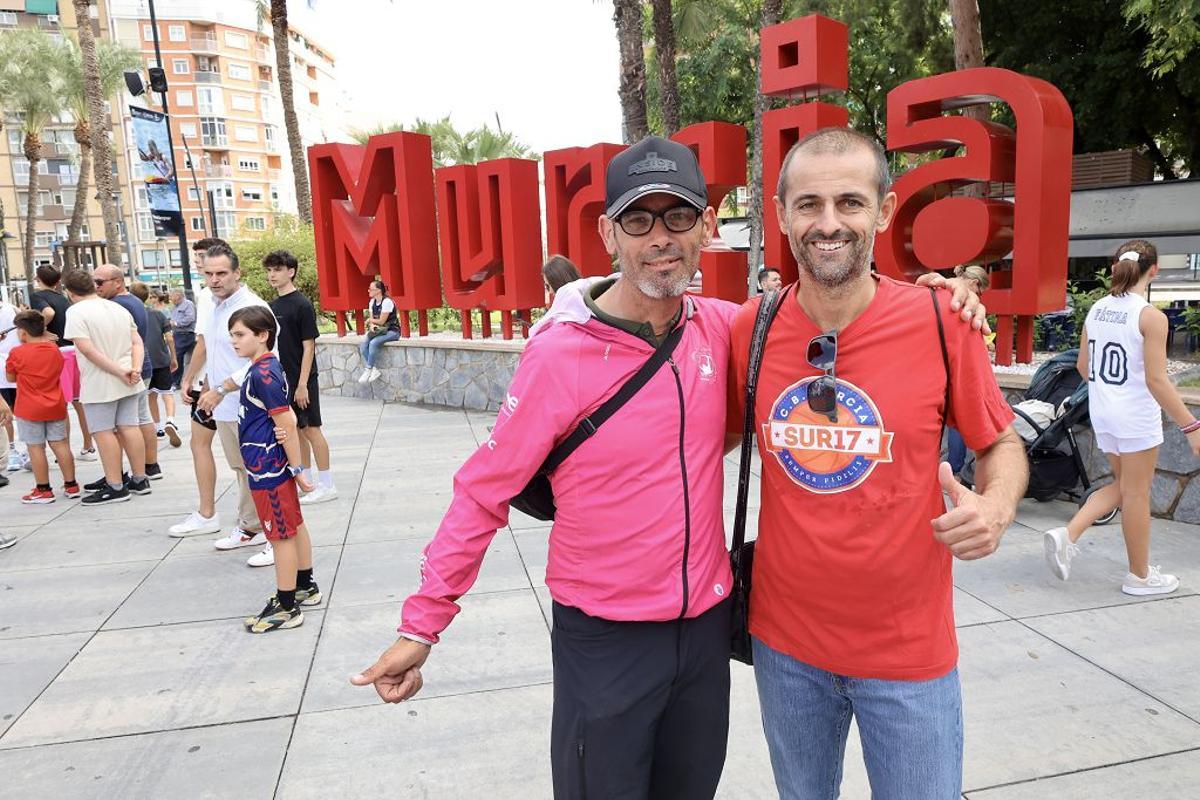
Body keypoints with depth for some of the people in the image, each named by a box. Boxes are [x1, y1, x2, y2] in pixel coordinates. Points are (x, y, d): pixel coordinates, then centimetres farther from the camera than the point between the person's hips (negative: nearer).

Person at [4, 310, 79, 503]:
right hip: (56, 407, 5)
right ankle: (71, 485, 11)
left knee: (35, 447, 2)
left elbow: (10, 377, 1)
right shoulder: (55, 350, 2)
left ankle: (43, 490, 5)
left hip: (29, 410, -5)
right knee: (60, 444, 8)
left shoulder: (17, 353, -11)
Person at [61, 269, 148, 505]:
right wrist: (135, 369, -7)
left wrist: (119, 372, -17)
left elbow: (88, 350, -19)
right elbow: (137, 342, 4)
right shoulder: (119, 309, 10)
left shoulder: (76, 312, -10)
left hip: (99, 385, -6)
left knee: (103, 433, 0)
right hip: (127, 383, 6)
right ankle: (139, 480, 15)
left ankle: (115, 487, 2)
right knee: (129, 428, 10)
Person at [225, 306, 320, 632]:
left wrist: (297, 469, -18)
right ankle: (305, 586, 32)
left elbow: (287, 423, -22)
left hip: (268, 468, -10)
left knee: (281, 534, -1)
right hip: (276, 466, 10)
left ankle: (286, 608, 9)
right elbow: (287, 419, 17)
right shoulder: (265, 368, 9)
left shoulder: (263, 374, -21)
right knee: (294, 525, 18)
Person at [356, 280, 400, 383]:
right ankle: (373, 371, -16)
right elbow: (371, 319, 7)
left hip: (392, 331, -7)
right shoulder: (372, 302, 8)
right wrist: (371, 325, -16)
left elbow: (381, 321, -15)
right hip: (379, 331, 8)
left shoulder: (387, 302, -16)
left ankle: (368, 370, -19)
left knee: (373, 343, -32)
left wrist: (370, 320, 2)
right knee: (362, 346, -17)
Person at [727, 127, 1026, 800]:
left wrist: (995, 507, -19)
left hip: (909, 649, -2)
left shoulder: (942, 322, -13)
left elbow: (1002, 443, 0)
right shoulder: (751, 327, -8)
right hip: (785, 640, 2)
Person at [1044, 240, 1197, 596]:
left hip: (1102, 412, 6)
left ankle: (1068, 534, 5)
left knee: (1122, 486, 21)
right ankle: (1139, 576, 22)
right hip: (1137, 417, -6)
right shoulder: (1151, 316, -16)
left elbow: (1083, 367, 9)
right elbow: (1156, 381, -19)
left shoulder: (1096, 310, 3)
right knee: (1136, 493, 7)